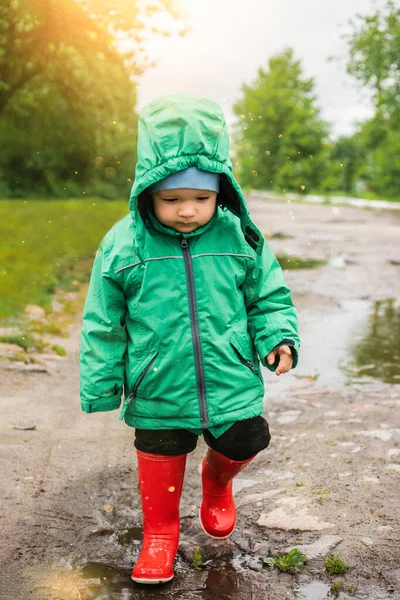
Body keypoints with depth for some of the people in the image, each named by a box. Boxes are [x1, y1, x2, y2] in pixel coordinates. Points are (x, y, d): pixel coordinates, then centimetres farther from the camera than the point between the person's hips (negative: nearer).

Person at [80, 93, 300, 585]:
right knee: (160, 460, 15)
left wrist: (278, 337, -11)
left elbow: (269, 296, 6)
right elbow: (103, 324, -3)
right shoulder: (123, 245, -12)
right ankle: (160, 532, 42)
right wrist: (100, 385, 1)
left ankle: (217, 481, 50)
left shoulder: (238, 237, -8)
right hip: (158, 394, -1)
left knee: (242, 445, 13)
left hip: (232, 385, 1)